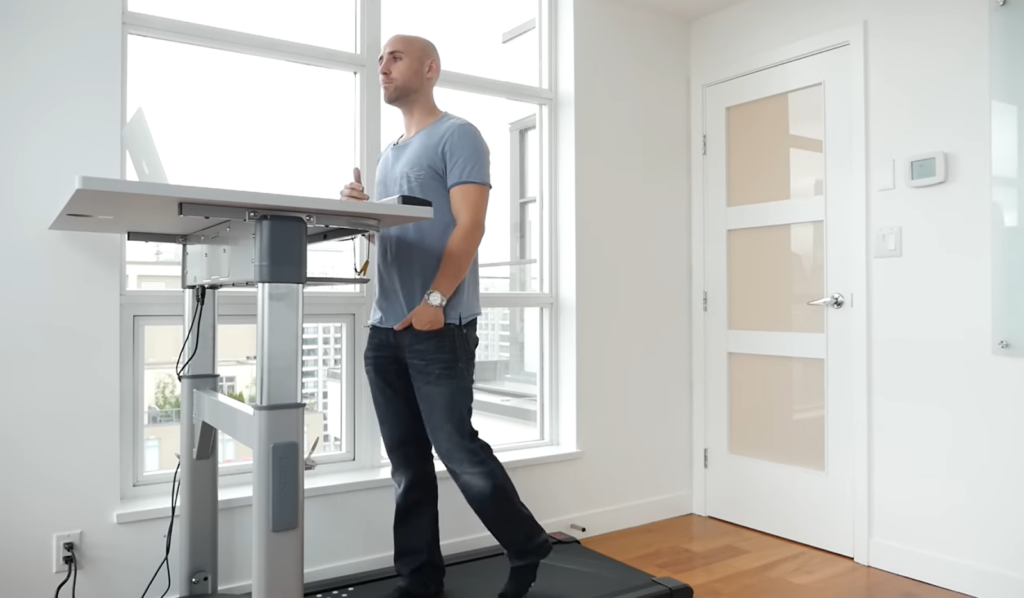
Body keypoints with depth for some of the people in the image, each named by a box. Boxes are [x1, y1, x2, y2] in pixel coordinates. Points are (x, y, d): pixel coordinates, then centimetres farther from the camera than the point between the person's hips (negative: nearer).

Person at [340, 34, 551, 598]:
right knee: (407, 463, 9)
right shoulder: (388, 155, 22)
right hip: (385, 328, 8)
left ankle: (528, 548, 18)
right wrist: (361, 209, 5)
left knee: (457, 449, -4)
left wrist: (435, 301, -20)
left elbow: (469, 226, -13)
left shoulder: (457, 135, -2)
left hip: (439, 327, -7)